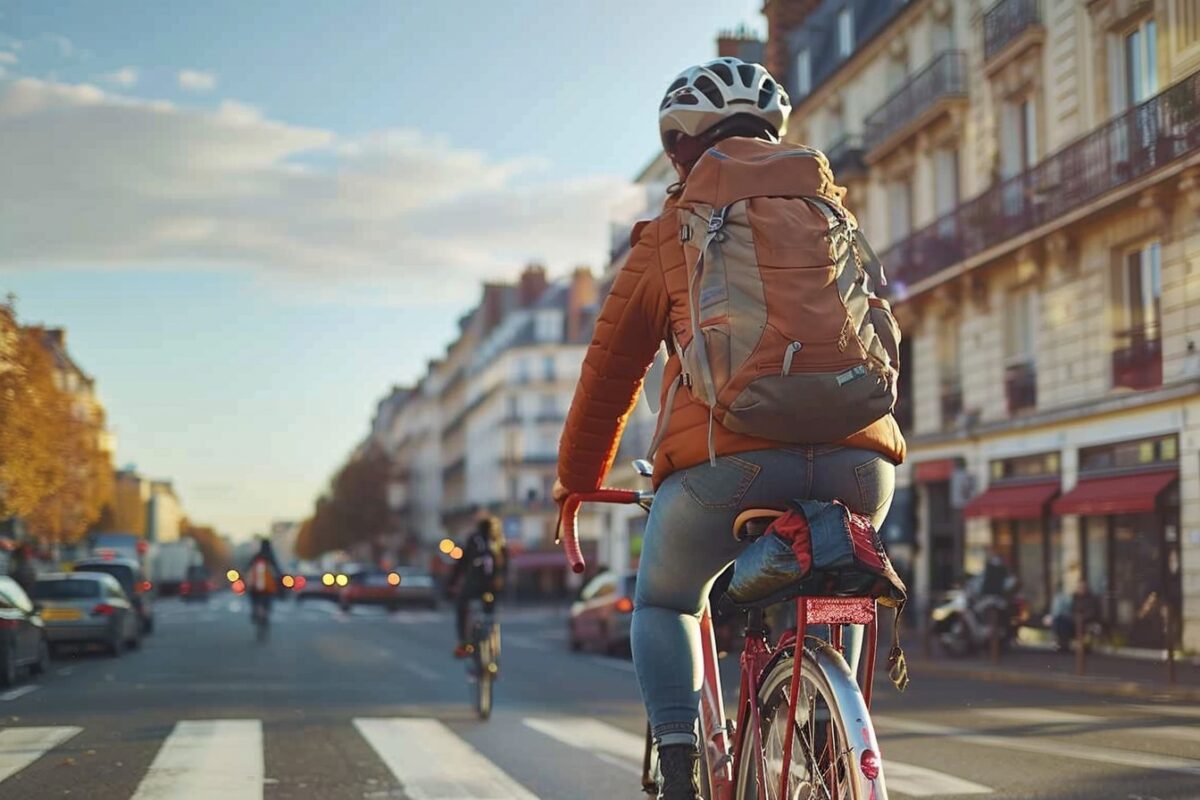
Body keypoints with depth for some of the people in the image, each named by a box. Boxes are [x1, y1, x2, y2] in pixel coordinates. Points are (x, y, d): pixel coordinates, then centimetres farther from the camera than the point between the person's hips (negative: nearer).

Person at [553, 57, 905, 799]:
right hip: (857, 459, 3)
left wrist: (577, 481, 32)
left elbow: (611, 370, 18)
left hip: (726, 460, -3)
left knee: (664, 605, 24)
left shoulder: (669, 235, 16)